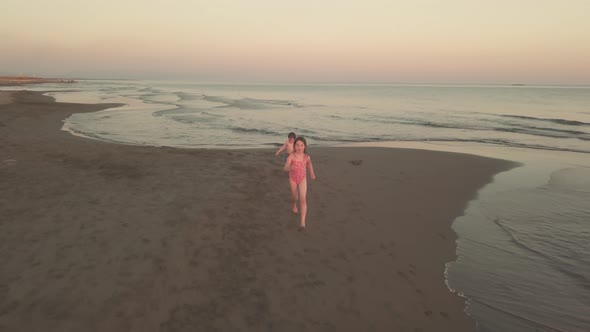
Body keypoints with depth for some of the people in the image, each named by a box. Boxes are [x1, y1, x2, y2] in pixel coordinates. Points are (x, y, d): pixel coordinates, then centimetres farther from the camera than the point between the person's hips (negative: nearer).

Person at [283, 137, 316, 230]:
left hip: (302, 179, 0)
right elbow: (285, 168, -34)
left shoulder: (307, 157, -15)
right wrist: (289, 168, -57)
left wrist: (312, 174, 22)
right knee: (295, 197, 20)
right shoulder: (291, 156, -24)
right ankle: (293, 204, 59)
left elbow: (310, 164, 9)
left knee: (303, 199, -13)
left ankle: (303, 222, -13)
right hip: (293, 179, 0)